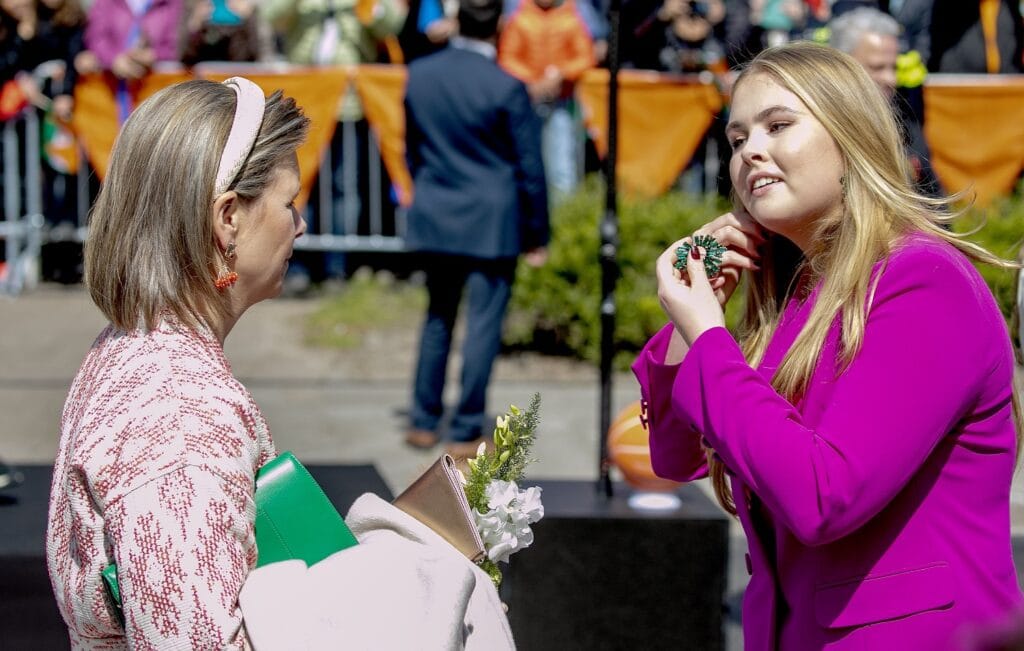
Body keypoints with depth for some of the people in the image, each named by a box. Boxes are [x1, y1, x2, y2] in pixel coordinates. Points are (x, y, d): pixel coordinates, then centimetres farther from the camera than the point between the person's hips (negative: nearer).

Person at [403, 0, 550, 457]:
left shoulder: (420, 74, 0)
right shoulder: (507, 88, -14)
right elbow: (530, 166, -8)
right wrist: (537, 234, 1)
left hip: (433, 217, 5)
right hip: (490, 223, -5)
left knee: (437, 318, 18)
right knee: (483, 325, 3)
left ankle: (423, 422, 21)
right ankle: (466, 433, 6)